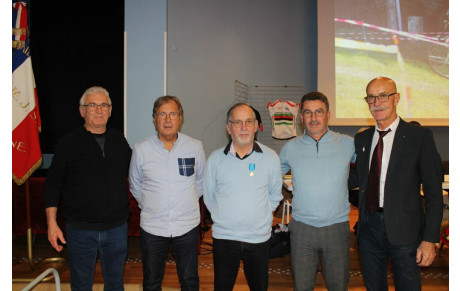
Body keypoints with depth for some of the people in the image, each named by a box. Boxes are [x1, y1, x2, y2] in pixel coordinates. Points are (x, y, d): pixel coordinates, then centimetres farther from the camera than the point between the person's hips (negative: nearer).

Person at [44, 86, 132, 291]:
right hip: (80, 229, -2)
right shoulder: (68, 143, -6)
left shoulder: (119, 141, 3)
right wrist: (52, 224, -7)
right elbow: (53, 185, -4)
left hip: (117, 227, 3)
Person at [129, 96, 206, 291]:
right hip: (152, 226, 0)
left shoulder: (195, 147, -4)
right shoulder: (141, 149, -5)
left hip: (187, 226, 0)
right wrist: (149, 206, 6)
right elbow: (135, 186, 9)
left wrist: (187, 202, 8)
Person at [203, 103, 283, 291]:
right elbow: (208, 196, 8)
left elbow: (275, 195, 9)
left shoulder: (270, 157, -2)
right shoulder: (216, 159, -2)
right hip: (223, 237, 0)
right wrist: (222, 217, 5)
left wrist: (261, 216, 5)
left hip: (259, 238, 0)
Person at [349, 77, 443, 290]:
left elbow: (434, 191, -7)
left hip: (404, 231, -4)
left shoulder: (419, 136, -6)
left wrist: (430, 239, -12)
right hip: (369, 227, 4)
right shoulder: (361, 139, 8)